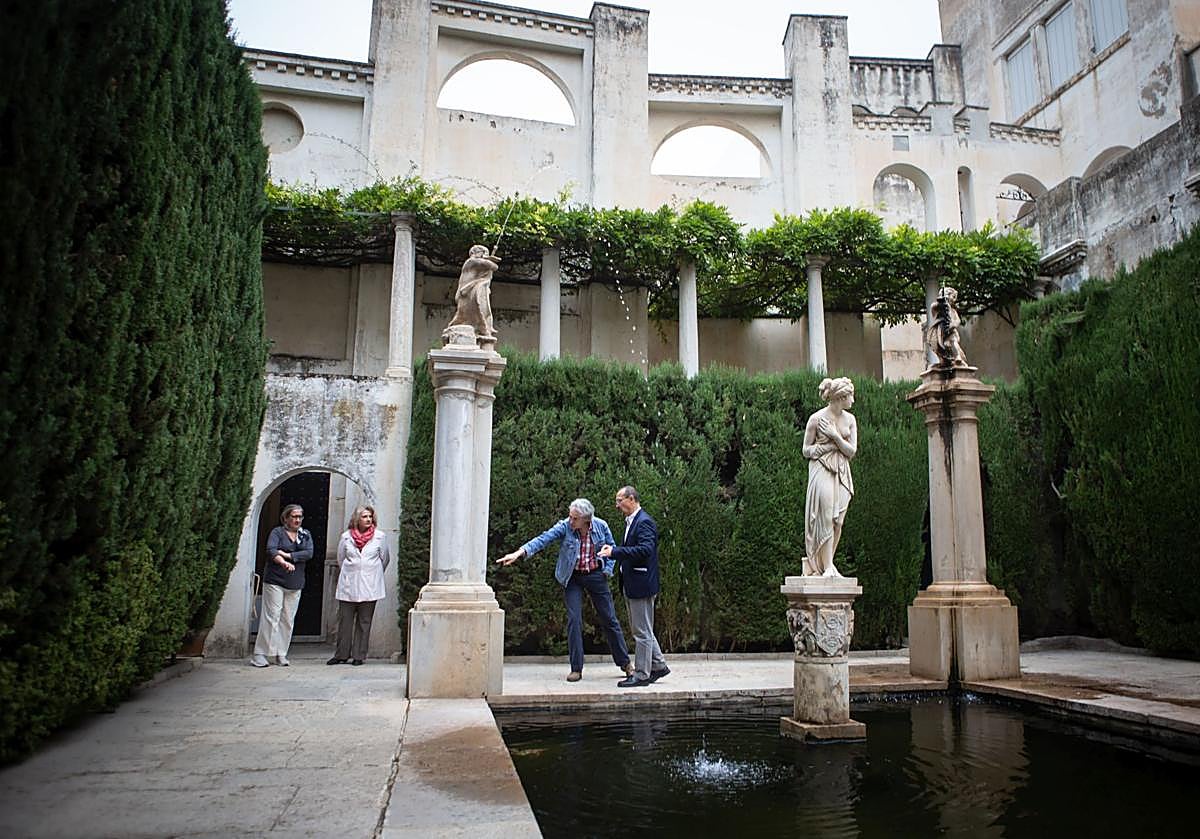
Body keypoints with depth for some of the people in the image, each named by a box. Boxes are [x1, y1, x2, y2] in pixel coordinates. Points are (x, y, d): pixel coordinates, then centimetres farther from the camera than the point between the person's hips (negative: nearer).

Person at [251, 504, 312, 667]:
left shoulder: (306, 535, 13)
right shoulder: (277, 532, 2)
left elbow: (309, 553, -2)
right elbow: (270, 550, -14)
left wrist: (287, 555, -12)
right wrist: (284, 563, -28)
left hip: (295, 584, 4)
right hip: (275, 581, -4)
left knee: (288, 620, 3)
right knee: (272, 617, -7)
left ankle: (281, 654, 10)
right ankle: (260, 654, -1)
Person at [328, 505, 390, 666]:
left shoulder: (380, 536, 1)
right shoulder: (346, 537, 3)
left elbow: (385, 559, 12)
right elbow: (340, 559, 16)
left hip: (369, 587, -1)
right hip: (348, 586, 1)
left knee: (364, 622, 2)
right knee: (345, 620, 3)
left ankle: (359, 656, 10)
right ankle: (341, 655, 14)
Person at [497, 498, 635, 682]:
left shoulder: (601, 526, -12)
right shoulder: (565, 526, -17)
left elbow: (612, 549, 4)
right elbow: (543, 539, -28)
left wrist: (607, 571, -4)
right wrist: (519, 552, -40)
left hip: (596, 575, 1)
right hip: (573, 577, -1)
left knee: (609, 619, 7)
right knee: (574, 619, -8)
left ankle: (625, 662, 22)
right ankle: (576, 668, 4)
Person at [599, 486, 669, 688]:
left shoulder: (644, 522, -16)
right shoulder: (631, 521, 15)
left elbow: (645, 549, -28)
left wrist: (615, 552, -27)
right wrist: (613, 552, 4)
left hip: (641, 585, -10)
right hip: (632, 586, 10)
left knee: (642, 631, -1)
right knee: (642, 629, 18)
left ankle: (641, 675, 7)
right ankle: (658, 666, 27)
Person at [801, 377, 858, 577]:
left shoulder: (849, 419, 7)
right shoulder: (816, 418, -7)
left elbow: (852, 451, 3)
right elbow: (806, 450, -2)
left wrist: (836, 436, -11)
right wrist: (828, 446, -12)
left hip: (842, 473, 5)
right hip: (822, 471, -5)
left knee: (838, 521, 2)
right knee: (826, 519, -10)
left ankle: (827, 564, 10)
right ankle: (827, 567, -7)